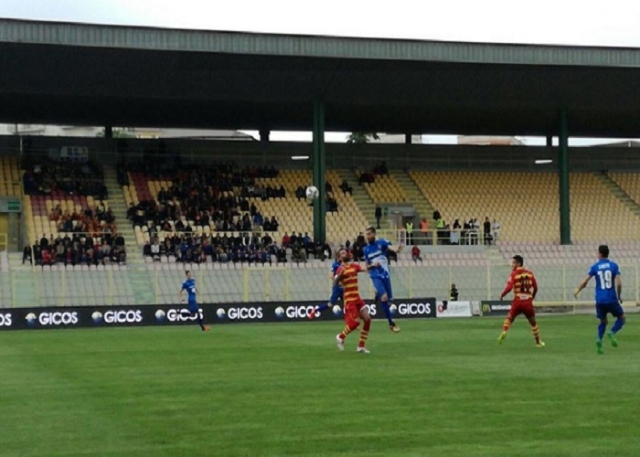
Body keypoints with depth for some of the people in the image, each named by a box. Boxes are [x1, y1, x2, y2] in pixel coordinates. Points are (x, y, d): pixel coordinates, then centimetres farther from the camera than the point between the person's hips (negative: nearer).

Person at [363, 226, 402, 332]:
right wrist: (372, 265, -11)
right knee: (384, 297, -19)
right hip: (375, 276, -1)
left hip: (385, 274, 1)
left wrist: (397, 250, -49)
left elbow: (389, 247, -26)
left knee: (388, 298, 8)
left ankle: (378, 295, 44)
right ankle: (391, 323, -12)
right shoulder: (366, 249, 4)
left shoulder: (381, 242, -4)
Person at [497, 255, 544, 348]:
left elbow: (509, 287, -15)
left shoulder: (514, 274, -4)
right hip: (528, 302, 2)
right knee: (533, 322, 16)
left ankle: (504, 333, -13)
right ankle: (538, 342, 22)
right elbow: (535, 287, 9)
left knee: (509, 318, 12)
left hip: (518, 301, -2)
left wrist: (502, 295, 1)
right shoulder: (530, 273, 7)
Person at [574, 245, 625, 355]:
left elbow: (585, 282, 1)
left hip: (600, 300, 2)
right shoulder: (614, 266, -2)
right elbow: (619, 283, -9)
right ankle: (612, 332, -12)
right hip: (612, 299, -2)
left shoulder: (595, 267, 2)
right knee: (621, 318, 15)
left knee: (603, 321, 19)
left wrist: (577, 291, 17)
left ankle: (599, 340, -5)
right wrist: (619, 296, 6)